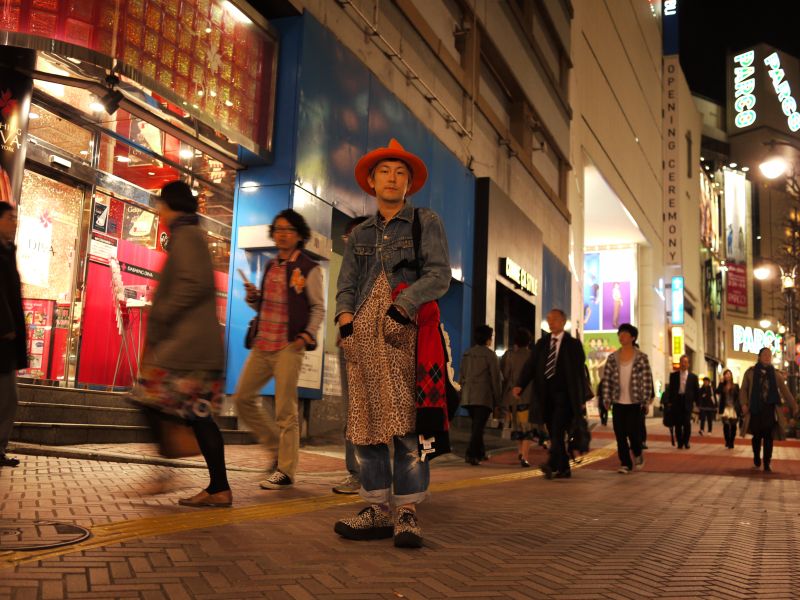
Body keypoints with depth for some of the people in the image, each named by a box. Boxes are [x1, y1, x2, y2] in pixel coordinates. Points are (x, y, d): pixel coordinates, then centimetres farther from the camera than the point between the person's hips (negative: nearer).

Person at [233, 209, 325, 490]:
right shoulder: (270, 267, 17)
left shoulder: (309, 269, -2)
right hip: (262, 344, 7)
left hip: (289, 346, -7)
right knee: (243, 398, 7)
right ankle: (275, 444, 24)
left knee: (285, 409, -5)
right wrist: (253, 297, 3)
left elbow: (318, 308, -3)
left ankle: (286, 472, 3)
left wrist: (308, 334, -18)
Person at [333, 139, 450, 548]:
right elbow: (346, 284, 18)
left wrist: (402, 305, -16)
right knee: (365, 422, 1)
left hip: (406, 330, -4)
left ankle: (407, 513, -6)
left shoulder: (426, 223, 10)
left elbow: (439, 275, -2)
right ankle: (377, 512, 8)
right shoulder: (360, 234, 24)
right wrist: (345, 315, -3)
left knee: (406, 421, -11)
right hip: (363, 334, 5)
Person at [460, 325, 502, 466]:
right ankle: (471, 454, -14)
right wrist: (497, 400, 1)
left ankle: (480, 453, 27)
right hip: (484, 397, -6)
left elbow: (462, 377, 16)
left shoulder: (467, 354, 11)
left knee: (476, 425, 18)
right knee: (479, 426, -5)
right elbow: (495, 379, -5)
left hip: (468, 397, 6)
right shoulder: (490, 354, -6)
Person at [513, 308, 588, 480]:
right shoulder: (542, 343, 12)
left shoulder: (573, 344, 2)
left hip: (564, 395, -5)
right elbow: (530, 365, 4)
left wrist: (582, 399, -2)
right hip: (546, 395, 5)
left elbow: (580, 372, 2)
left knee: (558, 430, -18)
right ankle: (564, 469, 17)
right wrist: (520, 385, -12)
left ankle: (551, 465, -28)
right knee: (553, 433, 7)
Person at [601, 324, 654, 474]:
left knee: (633, 432, -4)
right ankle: (625, 464, 12)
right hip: (618, 402, 3)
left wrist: (646, 402, -9)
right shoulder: (612, 358, 4)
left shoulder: (641, 357, -5)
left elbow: (647, 381, -6)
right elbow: (606, 380, 6)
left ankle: (638, 453, 27)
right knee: (620, 435, 1)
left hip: (635, 403, -3)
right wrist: (607, 399, 0)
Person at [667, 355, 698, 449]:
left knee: (687, 423, -7)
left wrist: (697, 403, 3)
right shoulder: (673, 375, 9)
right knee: (678, 423, 1)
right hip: (677, 401, 1)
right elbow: (671, 389, 8)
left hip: (687, 401, -1)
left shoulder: (693, 377, 8)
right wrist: (670, 402, 2)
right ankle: (680, 442, 10)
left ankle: (686, 442, 7)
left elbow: (696, 391, 9)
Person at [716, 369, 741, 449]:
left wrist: (740, 409, -3)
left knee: (733, 426, -1)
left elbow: (738, 398, 3)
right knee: (726, 425, -9)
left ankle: (731, 442, 10)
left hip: (734, 409, 0)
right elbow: (717, 392, -12)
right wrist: (721, 382, -10)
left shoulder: (735, 386, 5)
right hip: (725, 409, 0)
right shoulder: (722, 386, 8)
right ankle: (727, 441, 2)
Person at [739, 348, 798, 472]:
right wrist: (744, 404, -10)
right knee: (757, 436, 7)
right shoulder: (750, 372, 4)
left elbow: (785, 391, 5)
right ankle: (757, 460, 28)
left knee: (768, 437, -2)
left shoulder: (776, 374, 8)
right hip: (755, 408, -1)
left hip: (770, 409, 1)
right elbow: (744, 389, 3)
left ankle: (767, 464, 4)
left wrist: (794, 406, -2)